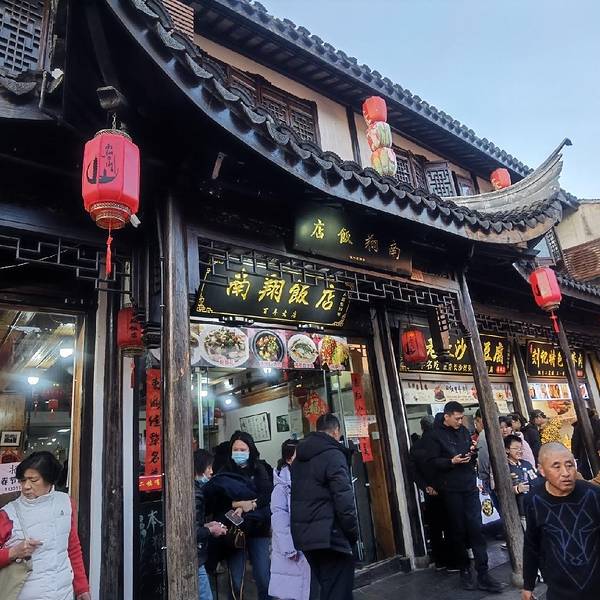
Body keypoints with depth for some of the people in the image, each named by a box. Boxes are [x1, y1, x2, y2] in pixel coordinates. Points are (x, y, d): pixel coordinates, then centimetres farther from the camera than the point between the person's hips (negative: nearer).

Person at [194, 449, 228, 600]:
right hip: (195, 560, -10)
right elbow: (192, 532, -23)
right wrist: (210, 530, -8)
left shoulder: (195, 489, 10)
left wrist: (207, 525, 8)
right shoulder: (195, 493, -20)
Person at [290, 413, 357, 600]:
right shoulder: (333, 454, -12)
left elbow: (298, 496, 14)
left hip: (304, 533, 8)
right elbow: (344, 499, -17)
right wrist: (353, 532, -8)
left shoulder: (299, 457, 13)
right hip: (328, 535, -8)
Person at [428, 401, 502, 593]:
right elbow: (433, 461, -10)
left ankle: (483, 575, 7)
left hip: (470, 487, 4)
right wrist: (451, 461, -24)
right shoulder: (436, 435, -8)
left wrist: (473, 452, -2)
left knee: (476, 528, 1)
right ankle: (465, 570, 21)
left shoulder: (464, 431, 9)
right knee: (458, 531, 6)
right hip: (451, 490, -4)